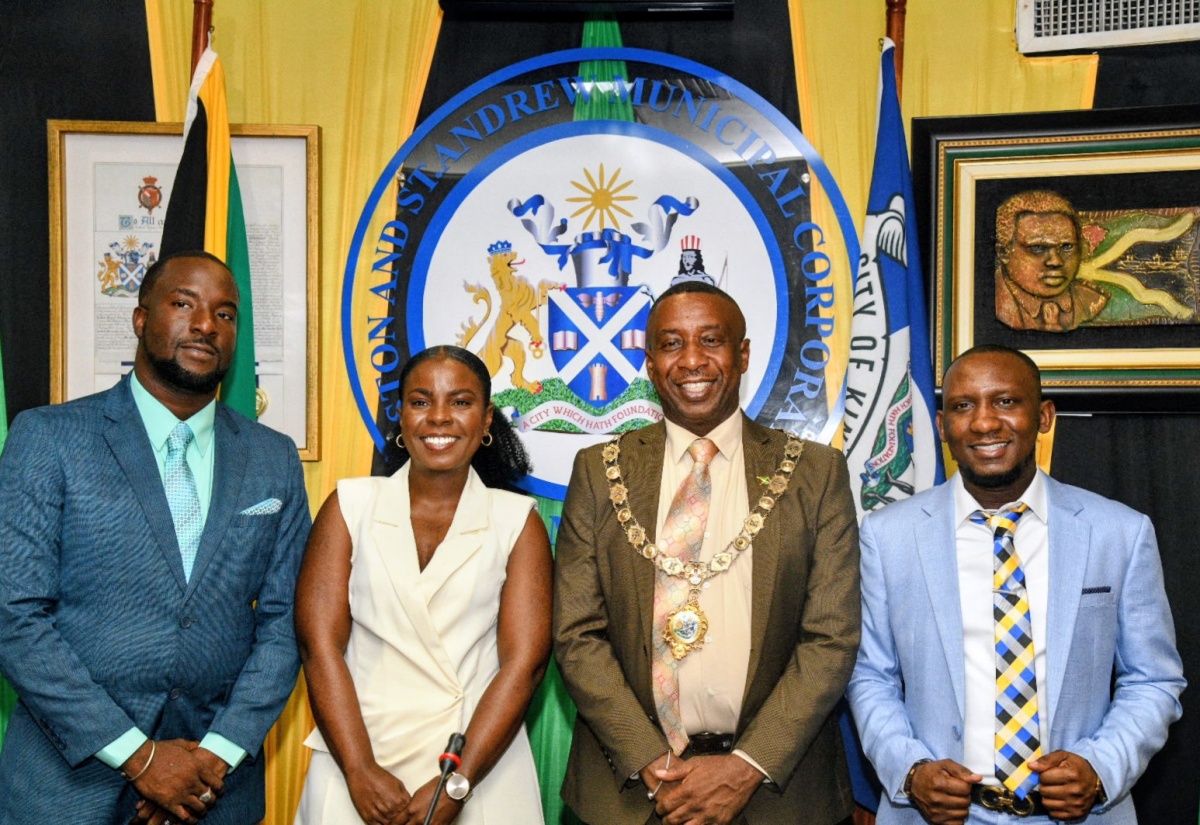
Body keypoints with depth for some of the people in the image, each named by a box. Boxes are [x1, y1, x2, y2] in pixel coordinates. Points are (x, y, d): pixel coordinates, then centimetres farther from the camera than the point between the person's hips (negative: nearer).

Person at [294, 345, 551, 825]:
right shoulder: (350, 506, 1)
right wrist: (360, 772, -14)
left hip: (483, 769, 0)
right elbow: (319, 644, -5)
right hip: (358, 771, 0)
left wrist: (457, 784, -14)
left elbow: (525, 661, -7)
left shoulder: (518, 521, -1)